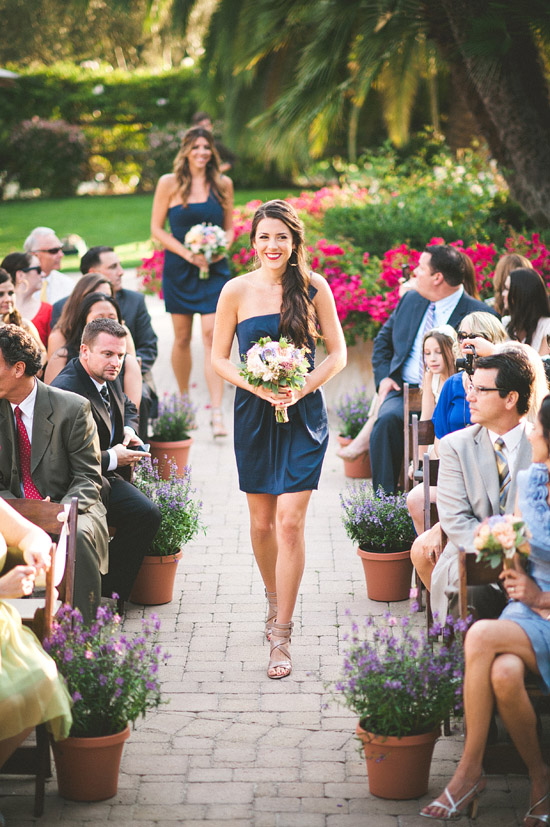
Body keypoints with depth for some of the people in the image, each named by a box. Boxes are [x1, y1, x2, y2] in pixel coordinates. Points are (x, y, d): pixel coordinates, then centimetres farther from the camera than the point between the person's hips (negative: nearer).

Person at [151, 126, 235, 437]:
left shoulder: (223, 184, 5)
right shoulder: (169, 184, 0)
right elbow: (157, 228, 1)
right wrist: (187, 253, -12)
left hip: (214, 268, 0)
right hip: (179, 270, 0)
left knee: (212, 335, -11)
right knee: (182, 338, 7)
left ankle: (217, 413, -14)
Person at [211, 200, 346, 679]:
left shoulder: (313, 288, -1)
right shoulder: (237, 291, 0)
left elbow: (338, 354, 3)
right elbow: (219, 358, 5)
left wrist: (301, 388, -12)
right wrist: (258, 387, -12)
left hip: (303, 415, -1)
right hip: (254, 414, 2)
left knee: (290, 522, -10)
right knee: (262, 522, 10)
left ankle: (281, 637, -5)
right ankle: (275, 600, 37)